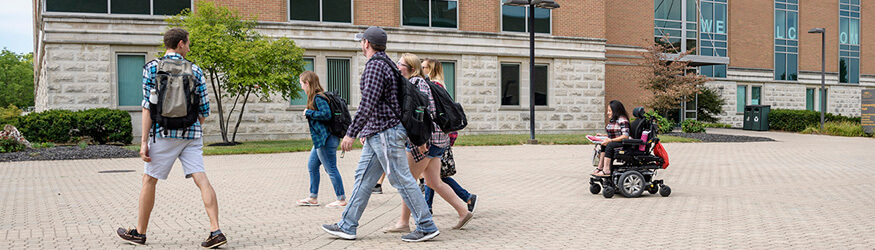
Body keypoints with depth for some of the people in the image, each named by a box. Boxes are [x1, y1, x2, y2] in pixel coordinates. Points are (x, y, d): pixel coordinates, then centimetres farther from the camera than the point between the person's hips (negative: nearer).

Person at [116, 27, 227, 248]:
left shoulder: (152, 67, 1)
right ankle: (216, 231, -11)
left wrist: (144, 142, -4)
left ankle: (139, 232, 23)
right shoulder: (195, 70, 6)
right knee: (201, 179, -2)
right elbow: (204, 110, 5)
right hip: (192, 133, 2)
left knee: (149, 180, 12)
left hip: (165, 132, -2)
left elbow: (148, 107, -5)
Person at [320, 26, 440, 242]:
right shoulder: (385, 63, 18)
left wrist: (351, 133, -19)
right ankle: (347, 226, 17)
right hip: (377, 134, 11)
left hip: (385, 133, -11)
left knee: (401, 180, -6)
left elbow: (367, 104, -22)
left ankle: (427, 227, 1)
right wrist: (366, 130, 27)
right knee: (363, 178, 11)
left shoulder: (375, 65, -14)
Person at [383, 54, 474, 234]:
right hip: (436, 139, 10)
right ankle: (463, 211, 12)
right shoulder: (416, 82, 21)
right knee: (433, 182, 12)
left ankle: (403, 222, 4)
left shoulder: (416, 82, -9)